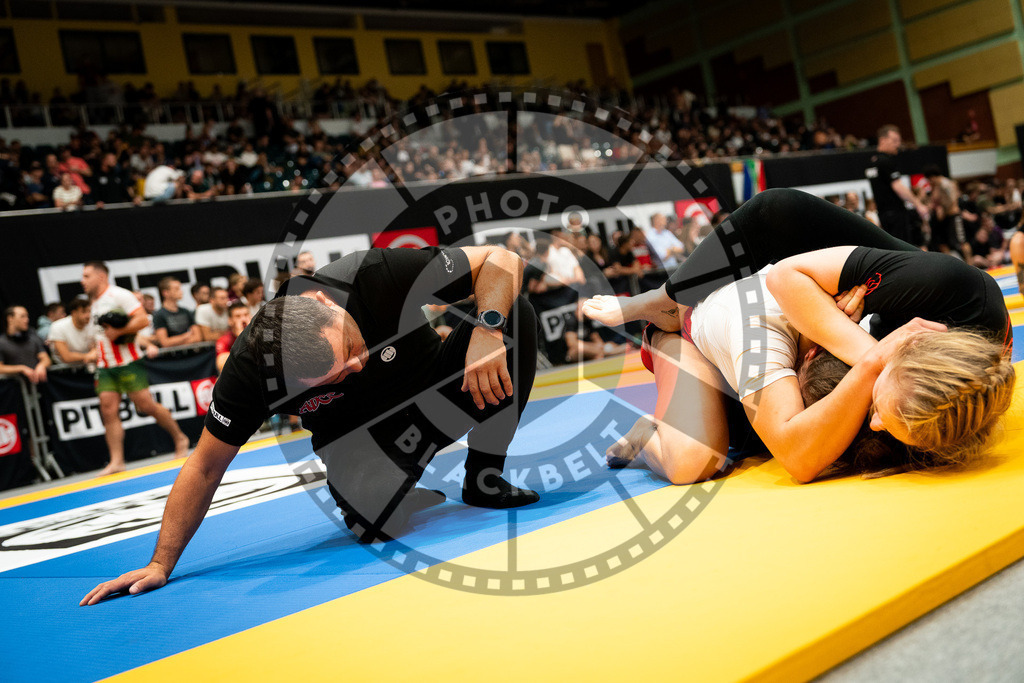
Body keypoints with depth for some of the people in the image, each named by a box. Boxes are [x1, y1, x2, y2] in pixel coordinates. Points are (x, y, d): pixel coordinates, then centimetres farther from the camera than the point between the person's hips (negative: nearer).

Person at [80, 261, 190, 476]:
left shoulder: (119, 295, -8)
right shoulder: (94, 303, 18)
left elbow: (143, 320, -18)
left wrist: (118, 331, -19)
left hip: (127, 362, -7)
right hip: (105, 366, 8)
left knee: (146, 405, -8)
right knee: (108, 409, -4)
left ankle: (180, 439, 11)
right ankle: (116, 461, -5)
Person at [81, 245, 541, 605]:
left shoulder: (377, 275, -32)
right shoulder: (251, 368, -29)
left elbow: (499, 260, -24)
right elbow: (205, 467, -16)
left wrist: (488, 330, -42)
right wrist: (160, 565, -15)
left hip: (433, 389, 2)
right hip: (356, 434, -2)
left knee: (514, 312, -24)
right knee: (376, 518, -37)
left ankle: (484, 480, -10)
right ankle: (416, 494, 4)